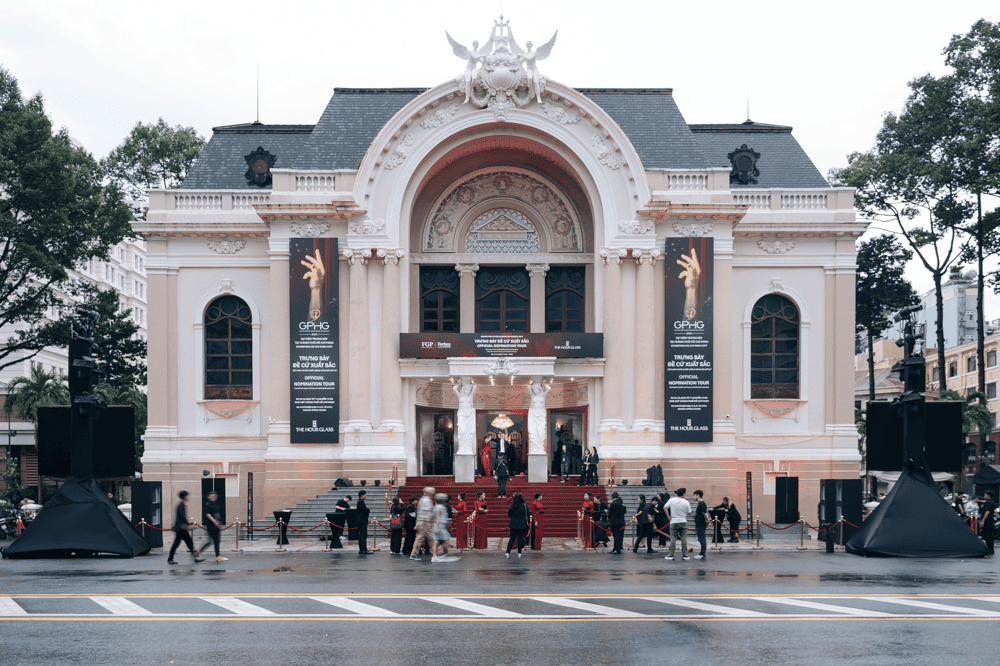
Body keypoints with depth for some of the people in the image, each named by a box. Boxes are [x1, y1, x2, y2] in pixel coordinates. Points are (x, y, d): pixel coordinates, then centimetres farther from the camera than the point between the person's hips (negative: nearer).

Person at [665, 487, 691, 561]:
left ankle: (671, 555, 4)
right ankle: (685, 555, 8)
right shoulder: (686, 502, -3)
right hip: (683, 522, 0)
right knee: (684, 539, 6)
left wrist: (668, 516, 2)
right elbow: (689, 512, 1)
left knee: (673, 539, 3)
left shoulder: (672, 500, -2)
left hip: (674, 522, 0)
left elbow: (665, 507, -7)